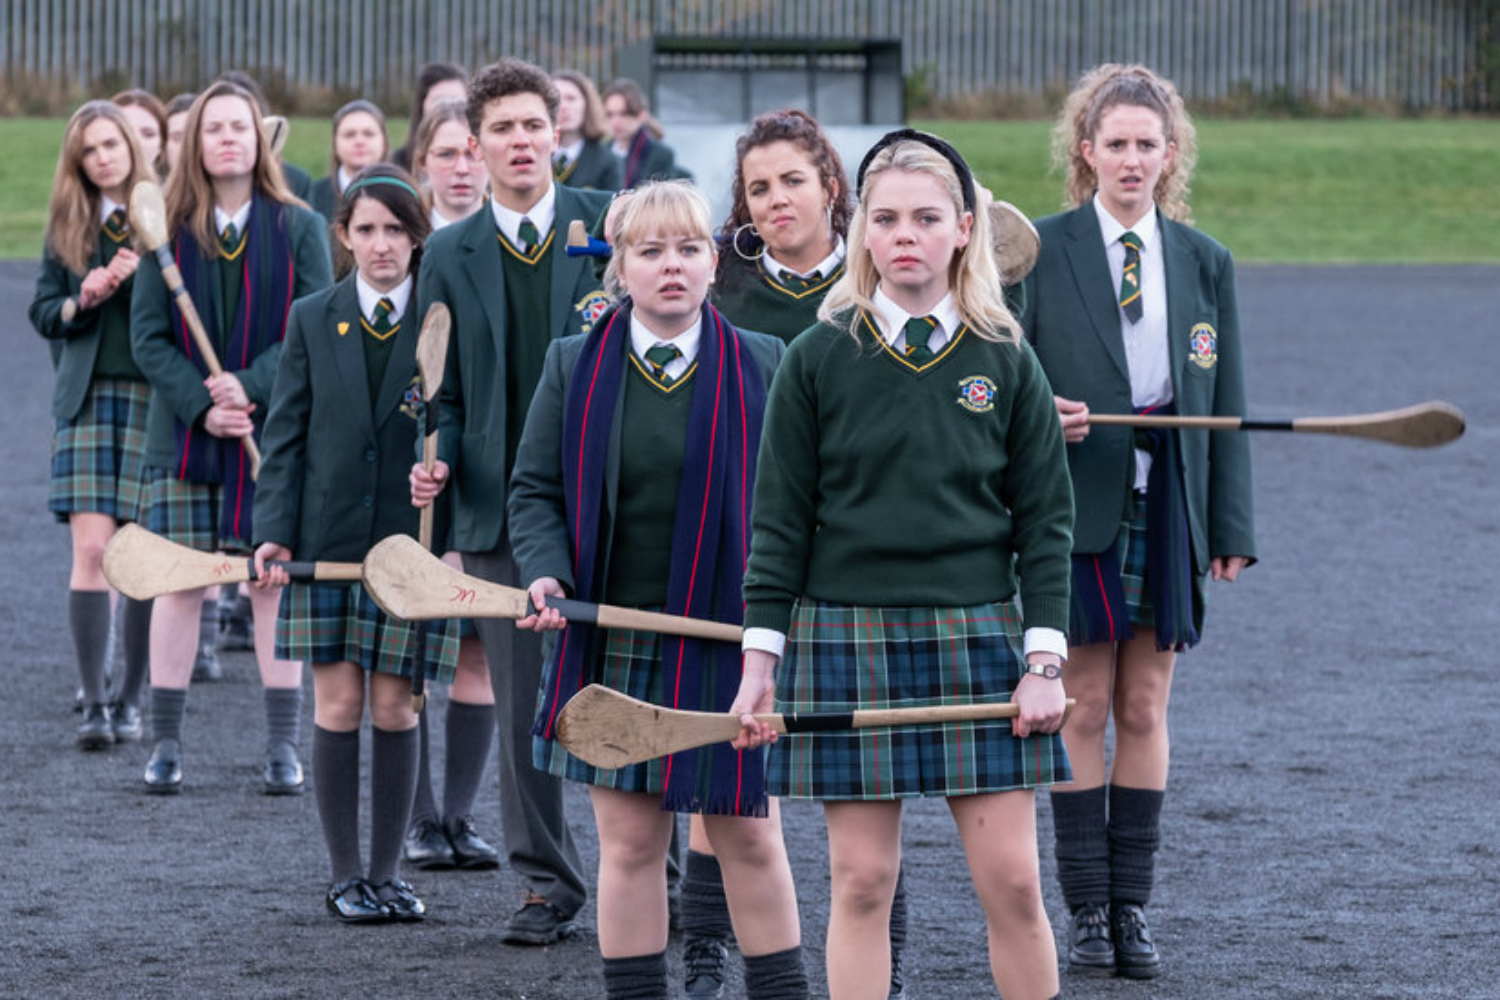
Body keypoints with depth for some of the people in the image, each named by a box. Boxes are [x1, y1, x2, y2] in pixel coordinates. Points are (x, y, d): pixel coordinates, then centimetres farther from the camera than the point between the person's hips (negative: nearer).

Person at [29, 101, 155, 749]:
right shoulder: (67, 226, 11)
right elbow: (43, 313, 12)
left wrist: (139, 277, -16)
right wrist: (83, 300, -7)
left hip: (156, 397, -2)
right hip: (88, 398, 2)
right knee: (91, 551, -8)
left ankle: (131, 698, 11)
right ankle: (94, 702, -9)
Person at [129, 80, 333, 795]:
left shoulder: (298, 228, 1)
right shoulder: (168, 230, 3)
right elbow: (147, 336, 0)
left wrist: (250, 388, -18)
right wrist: (201, 407, -13)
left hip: (275, 433, -1)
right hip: (183, 435, 1)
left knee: (275, 580, 0)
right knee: (180, 582, 1)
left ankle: (283, 745, 5)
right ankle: (166, 743, 7)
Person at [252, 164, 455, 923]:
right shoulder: (312, 320, 5)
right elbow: (286, 435, 5)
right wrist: (274, 533, -4)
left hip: (411, 541, -1)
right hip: (328, 540, 1)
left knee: (395, 706, 2)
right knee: (337, 703, 1)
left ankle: (385, 873, 12)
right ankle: (345, 874, 8)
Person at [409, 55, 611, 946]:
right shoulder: (452, 256, 7)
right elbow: (447, 391, 10)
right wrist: (439, 462, -8)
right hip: (502, 505, 2)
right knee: (524, 703, 4)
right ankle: (549, 882, 13)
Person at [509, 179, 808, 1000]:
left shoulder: (764, 367, 1)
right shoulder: (573, 366, 5)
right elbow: (535, 488, 7)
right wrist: (546, 576, -11)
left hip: (729, 640, -1)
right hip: (612, 642, 1)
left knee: (748, 838, 5)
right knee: (630, 840, 4)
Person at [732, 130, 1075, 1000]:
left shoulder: (1006, 364, 3)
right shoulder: (819, 360, 1)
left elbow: (1046, 521, 5)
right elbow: (780, 520, 3)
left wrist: (1046, 660, -2)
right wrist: (761, 657, -2)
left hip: (979, 636, 1)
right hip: (846, 636, 0)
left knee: (1012, 880, -2)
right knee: (862, 880, 1)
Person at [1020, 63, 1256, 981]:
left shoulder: (1206, 262, 7)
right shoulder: (1038, 253, -1)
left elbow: (1224, 402, 8)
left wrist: (1232, 528, 4)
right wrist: (1040, 415, -20)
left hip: (1167, 511, 2)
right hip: (1075, 505, -2)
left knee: (1145, 709, 6)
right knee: (1084, 707, 0)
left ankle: (1133, 906, 11)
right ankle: (1088, 911, 7)